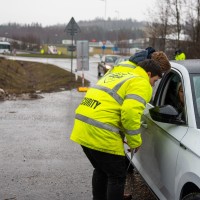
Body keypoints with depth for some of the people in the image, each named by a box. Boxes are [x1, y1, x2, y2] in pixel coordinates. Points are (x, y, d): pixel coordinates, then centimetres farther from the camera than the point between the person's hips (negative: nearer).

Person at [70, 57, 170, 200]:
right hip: (101, 134, -9)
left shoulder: (117, 74, 24)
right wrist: (135, 142, -4)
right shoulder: (142, 83, -2)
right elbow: (130, 112, -18)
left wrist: (121, 134, 21)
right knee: (117, 177, 7)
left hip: (82, 125, 9)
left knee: (101, 170, 27)